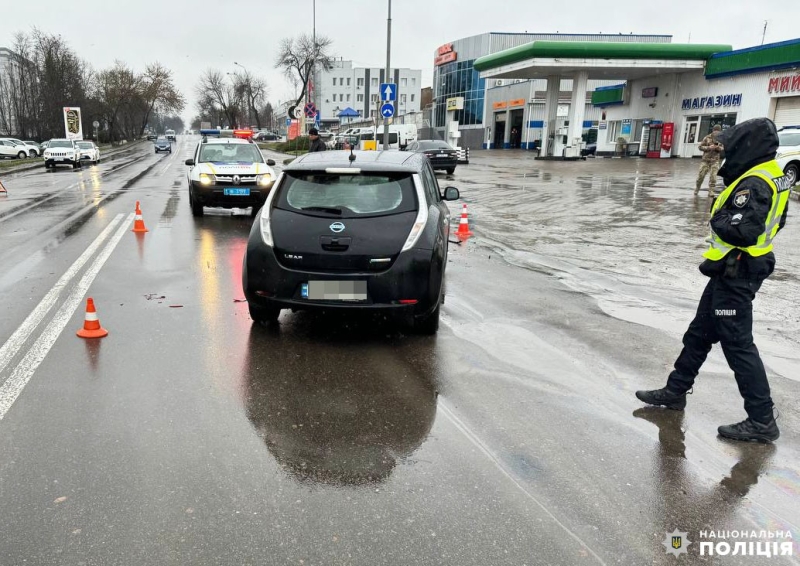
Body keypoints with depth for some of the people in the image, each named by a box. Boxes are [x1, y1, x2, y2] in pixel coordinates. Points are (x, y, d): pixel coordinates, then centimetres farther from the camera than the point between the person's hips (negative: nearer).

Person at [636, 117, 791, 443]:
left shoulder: (753, 184, -22)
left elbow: (742, 231, -31)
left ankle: (762, 420, 7)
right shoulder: (772, 176, 10)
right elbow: (771, 221, 18)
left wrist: (718, 219, -12)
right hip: (743, 269, 11)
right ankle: (675, 391, 30)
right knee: (700, 333, 18)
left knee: (737, 345, -3)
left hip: (735, 274, -11)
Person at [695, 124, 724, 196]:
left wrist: (718, 148, -17)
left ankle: (711, 192, -2)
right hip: (706, 160, 0)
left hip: (715, 161, 0)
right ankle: (696, 189, 20)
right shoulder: (707, 138, 2)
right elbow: (700, 147, 1)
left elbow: (724, 148, 4)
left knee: (713, 177, -7)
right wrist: (709, 147, -14)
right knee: (701, 175, 2)